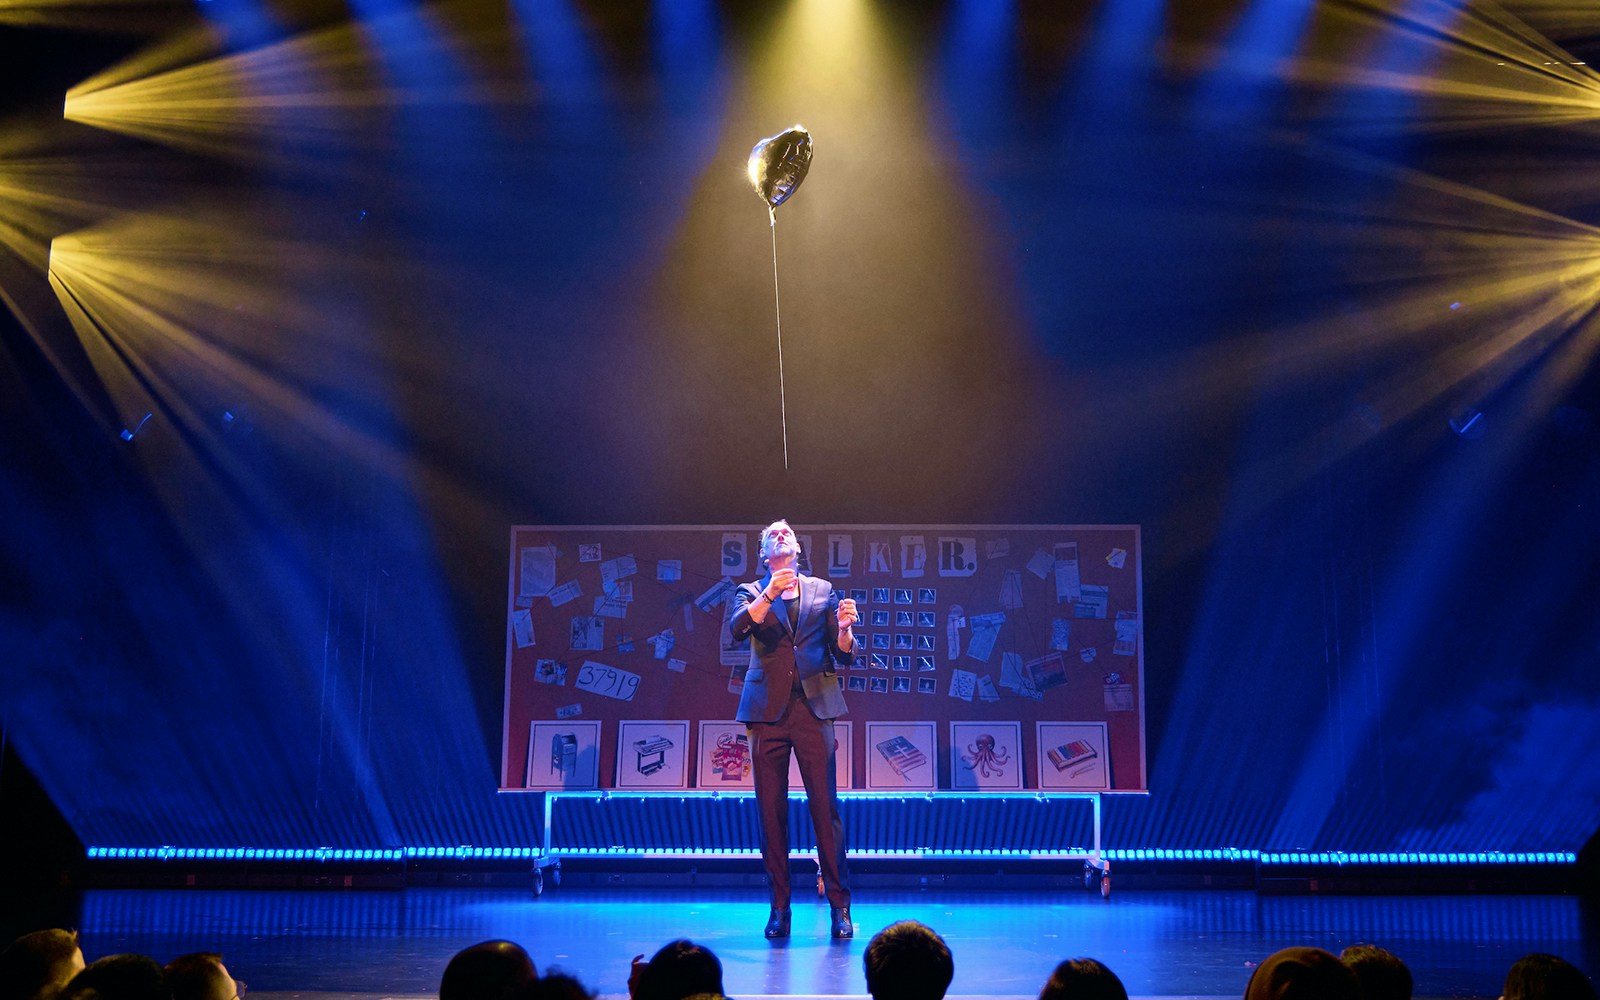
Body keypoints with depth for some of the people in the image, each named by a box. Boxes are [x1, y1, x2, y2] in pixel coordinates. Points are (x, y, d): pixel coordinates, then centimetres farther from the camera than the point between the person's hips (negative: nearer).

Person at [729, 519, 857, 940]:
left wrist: (844, 629, -9)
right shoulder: (750, 593, 12)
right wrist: (769, 595, -21)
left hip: (814, 706, 0)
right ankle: (779, 908, 7)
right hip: (768, 709, 0)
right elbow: (737, 629, -9)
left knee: (825, 806, -5)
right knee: (771, 809, 0)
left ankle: (839, 905, 0)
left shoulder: (822, 590, 15)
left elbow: (843, 656, 12)